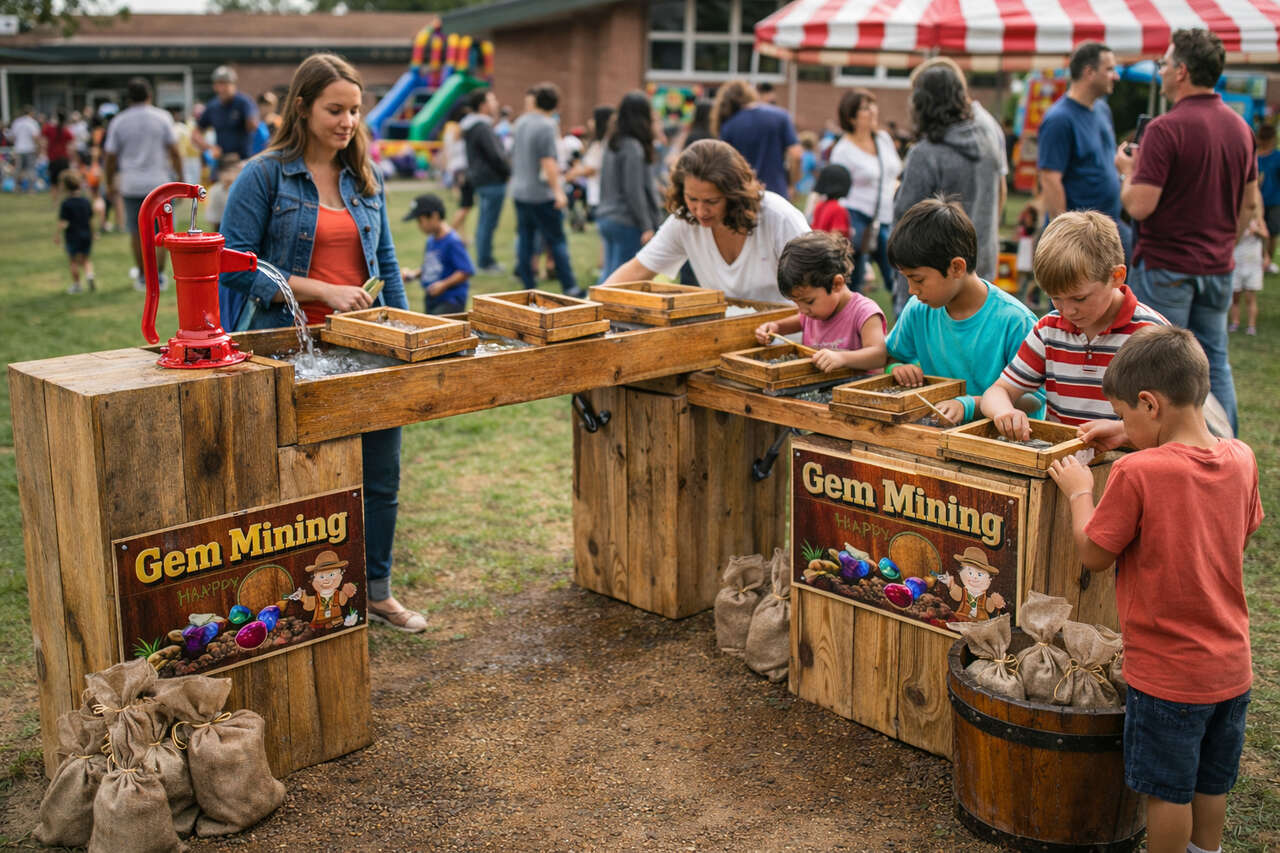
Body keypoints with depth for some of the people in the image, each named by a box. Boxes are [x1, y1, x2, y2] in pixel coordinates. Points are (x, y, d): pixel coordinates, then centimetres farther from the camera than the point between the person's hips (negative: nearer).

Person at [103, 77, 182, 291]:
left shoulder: (118, 122, 2)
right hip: (159, 181, -1)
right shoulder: (162, 117, -1)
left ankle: (143, 277, 15)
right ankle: (158, 276, 3)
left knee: (137, 232, 10)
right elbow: (174, 152, -3)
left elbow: (111, 157, 4)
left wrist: (110, 183, 15)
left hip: (131, 184, 1)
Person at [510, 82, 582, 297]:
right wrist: (558, 190, -19)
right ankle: (570, 287, 0)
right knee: (557, 241, -1)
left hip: (519, 191, 7)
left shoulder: (520, 123, 9)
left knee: (525, 239, 10)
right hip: (541, 193, -7)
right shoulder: (546, 126, -14)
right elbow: (548, 162, -20)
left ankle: (529, 287, 13)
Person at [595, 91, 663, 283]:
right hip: (626, 222, -9)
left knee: (608, 273, 13)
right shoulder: (634, 148, -15)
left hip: (605, 216, 9)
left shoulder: (611, 144, 11)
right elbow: (634, 191, -17)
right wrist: (647, 227, -13)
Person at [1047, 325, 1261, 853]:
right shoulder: (1240, 459, -5)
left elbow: (1093, 555, -14)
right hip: (1231, 665, 6)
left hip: (1167, 674, -6)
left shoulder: (1137, 473, -24)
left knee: (1168, 789, 11)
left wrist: (1078, 492, 2)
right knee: (1211, 782, 23)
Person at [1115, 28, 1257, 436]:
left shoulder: (1165, 129, -17)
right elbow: (1250, 204, 14)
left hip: (1165, 267, -7)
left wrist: (1127, 171, -2)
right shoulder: (1240, 127, 7)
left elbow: (1139, 205, -21)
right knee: (1214, 362, 14)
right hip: (1218, 267, 7)